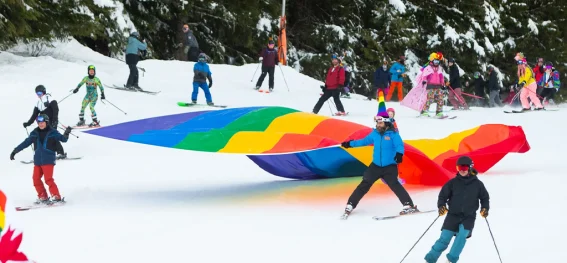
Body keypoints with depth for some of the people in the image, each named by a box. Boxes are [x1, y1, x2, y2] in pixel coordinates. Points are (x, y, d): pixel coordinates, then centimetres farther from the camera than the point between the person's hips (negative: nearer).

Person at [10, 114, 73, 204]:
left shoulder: (53, 132, -2)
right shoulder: (35, 133, 9)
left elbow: (62, 139, -4)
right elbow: (26, 142, 15)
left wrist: (66, 134, -26)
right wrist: (15, 151, 16)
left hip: (48, 160, -5)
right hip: (37, 160, 5)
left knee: (48, 179, -13)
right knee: (36, 179, 2)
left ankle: (56, 196, -5)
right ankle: (43, 197, 12)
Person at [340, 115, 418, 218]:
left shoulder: (393, 134, -11)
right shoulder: (374, 133, 3)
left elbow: (399, 145, -22)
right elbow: (365, 141, 20)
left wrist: (399, 154, -44)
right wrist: (350, 144, 28)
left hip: (390, 167, -4)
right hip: (376, 165, 4)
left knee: (394, 185, -21)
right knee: (364, 185, 4)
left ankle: (409, 205, -20)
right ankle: (350, 205, 12)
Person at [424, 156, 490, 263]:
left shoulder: (477, 184, -1)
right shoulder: (453, 182, -2)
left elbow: (485, 198, 10)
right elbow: (443, 195, 2)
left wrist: (485, 208, -8)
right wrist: (441, 206, -15)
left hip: (469, 217, 0)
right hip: (453, 215, 0)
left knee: (462, 235, -23)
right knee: (444, 238, -6)